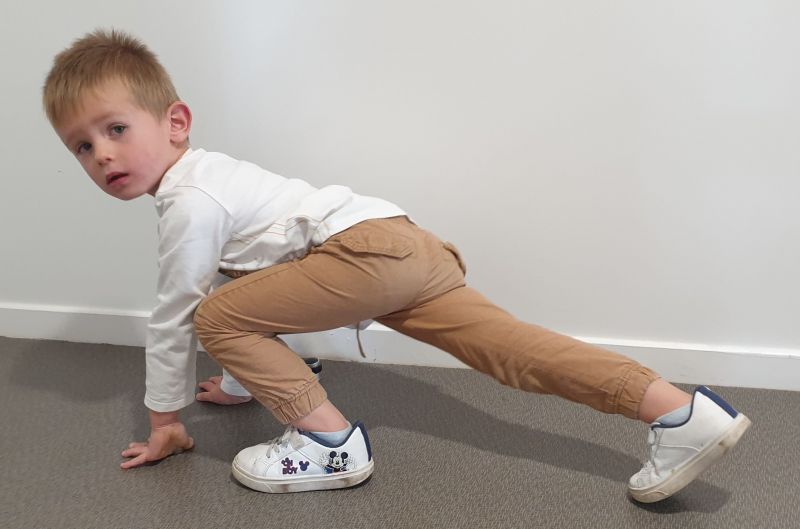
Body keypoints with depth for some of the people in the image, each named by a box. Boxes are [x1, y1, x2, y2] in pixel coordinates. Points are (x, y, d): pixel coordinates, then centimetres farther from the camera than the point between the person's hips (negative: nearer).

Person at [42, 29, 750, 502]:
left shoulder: (188, 203, -5)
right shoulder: (206, 174, 25)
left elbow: (174, 318, 0)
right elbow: (240, 277, 35)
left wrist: (165, 421, 12)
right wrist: (240, 381, 41)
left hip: (364, 243, -10)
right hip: (408, 244, 10)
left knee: (216, 317, -8)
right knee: (506, 347, 2)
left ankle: (330, 442, -5)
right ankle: (677, 408, -3)